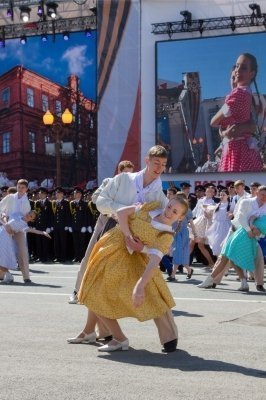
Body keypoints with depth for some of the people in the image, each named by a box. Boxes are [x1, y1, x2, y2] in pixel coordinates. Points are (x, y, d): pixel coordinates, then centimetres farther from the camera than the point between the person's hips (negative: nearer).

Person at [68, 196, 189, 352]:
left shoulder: (166, 236, -22)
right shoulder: (153, 206, -9)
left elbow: (154, 261, -36)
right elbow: (122, 213, -6)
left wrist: (140, 285, -47)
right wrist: (128, 235, -18)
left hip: (129, 257, -4)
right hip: (112, 248, 5)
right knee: (96, 294, 16)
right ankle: (89, 332, 37)